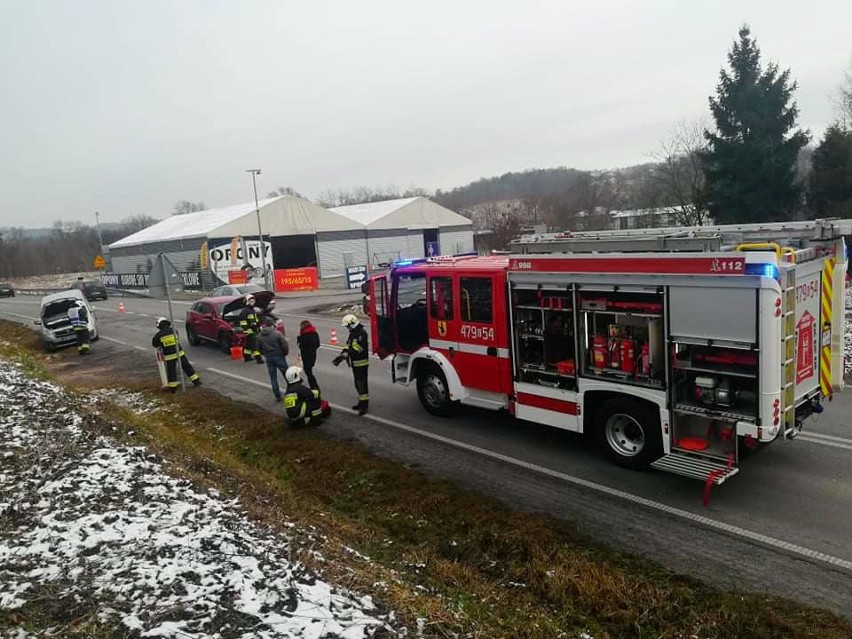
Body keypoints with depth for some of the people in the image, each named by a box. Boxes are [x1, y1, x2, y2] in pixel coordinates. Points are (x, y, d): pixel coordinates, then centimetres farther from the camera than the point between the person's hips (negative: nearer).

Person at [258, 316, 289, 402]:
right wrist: (285, 353, 3)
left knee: (273, 378, 11)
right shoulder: (277, 333, -14)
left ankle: (278, 396, 13)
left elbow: (259, 348, 6)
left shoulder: (260, 336, 0)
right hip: (279, 357, -3)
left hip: (268, 359, 3)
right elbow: (285, 345, -15)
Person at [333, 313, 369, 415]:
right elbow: (348, 346, 14)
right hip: (355, 363, 10)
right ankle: (361, 402, 27)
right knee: (358, 383, 17)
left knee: (362, 383, -9)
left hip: (361, 363, -10)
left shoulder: (362, 333, -18)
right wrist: (340, 356, 1)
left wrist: (346, 354, -31)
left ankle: (365, 404, -6)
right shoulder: (353, 333, 15)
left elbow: (358, 348, -27)